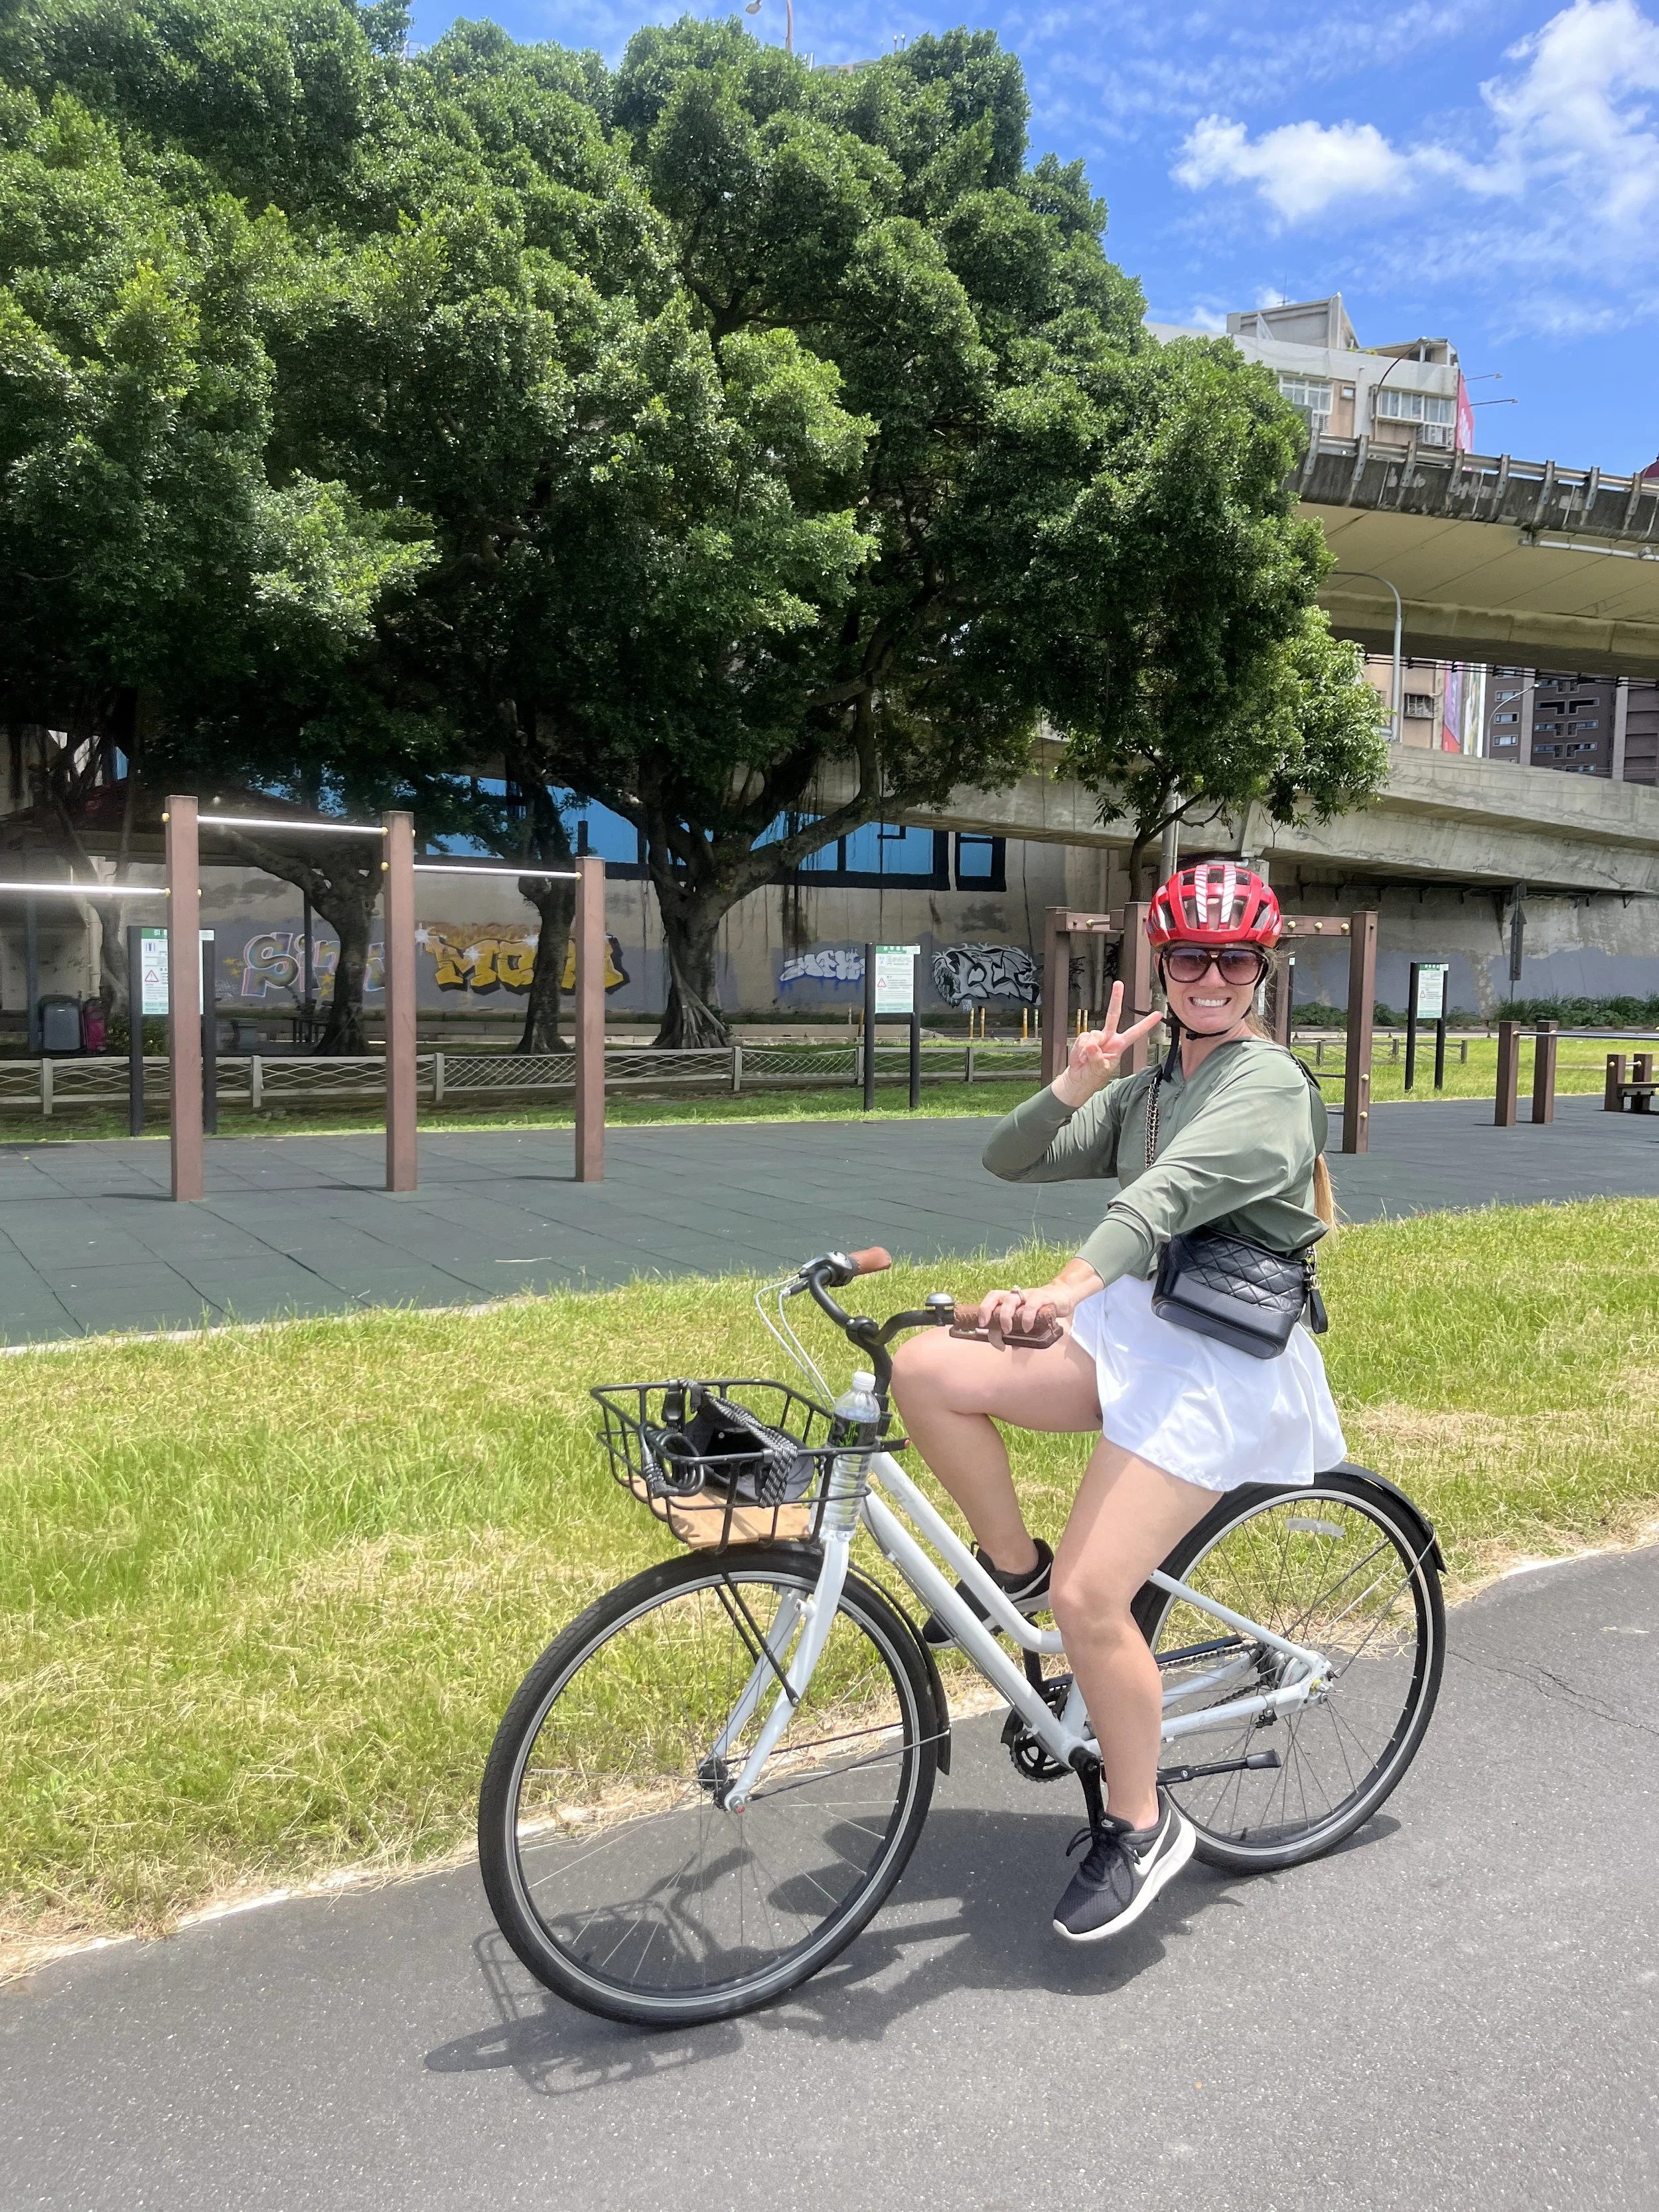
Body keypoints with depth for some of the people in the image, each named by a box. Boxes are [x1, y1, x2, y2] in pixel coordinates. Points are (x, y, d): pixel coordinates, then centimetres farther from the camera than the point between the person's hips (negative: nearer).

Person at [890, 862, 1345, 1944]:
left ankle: (1142, 1825, 10)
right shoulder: (1148, 1089, 15)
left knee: (1089, 1598, -15)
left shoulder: (1267, 1082, -10)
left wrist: (1067, 1289, -44)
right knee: (926, 1369, -16)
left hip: (1222, 1365, -7)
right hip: (1132, 1328, 7)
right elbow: (1010, 1159, 8)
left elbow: (1170, 1192, -29)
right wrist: (1078, 1080, -8)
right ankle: (1013, 1566, 6)